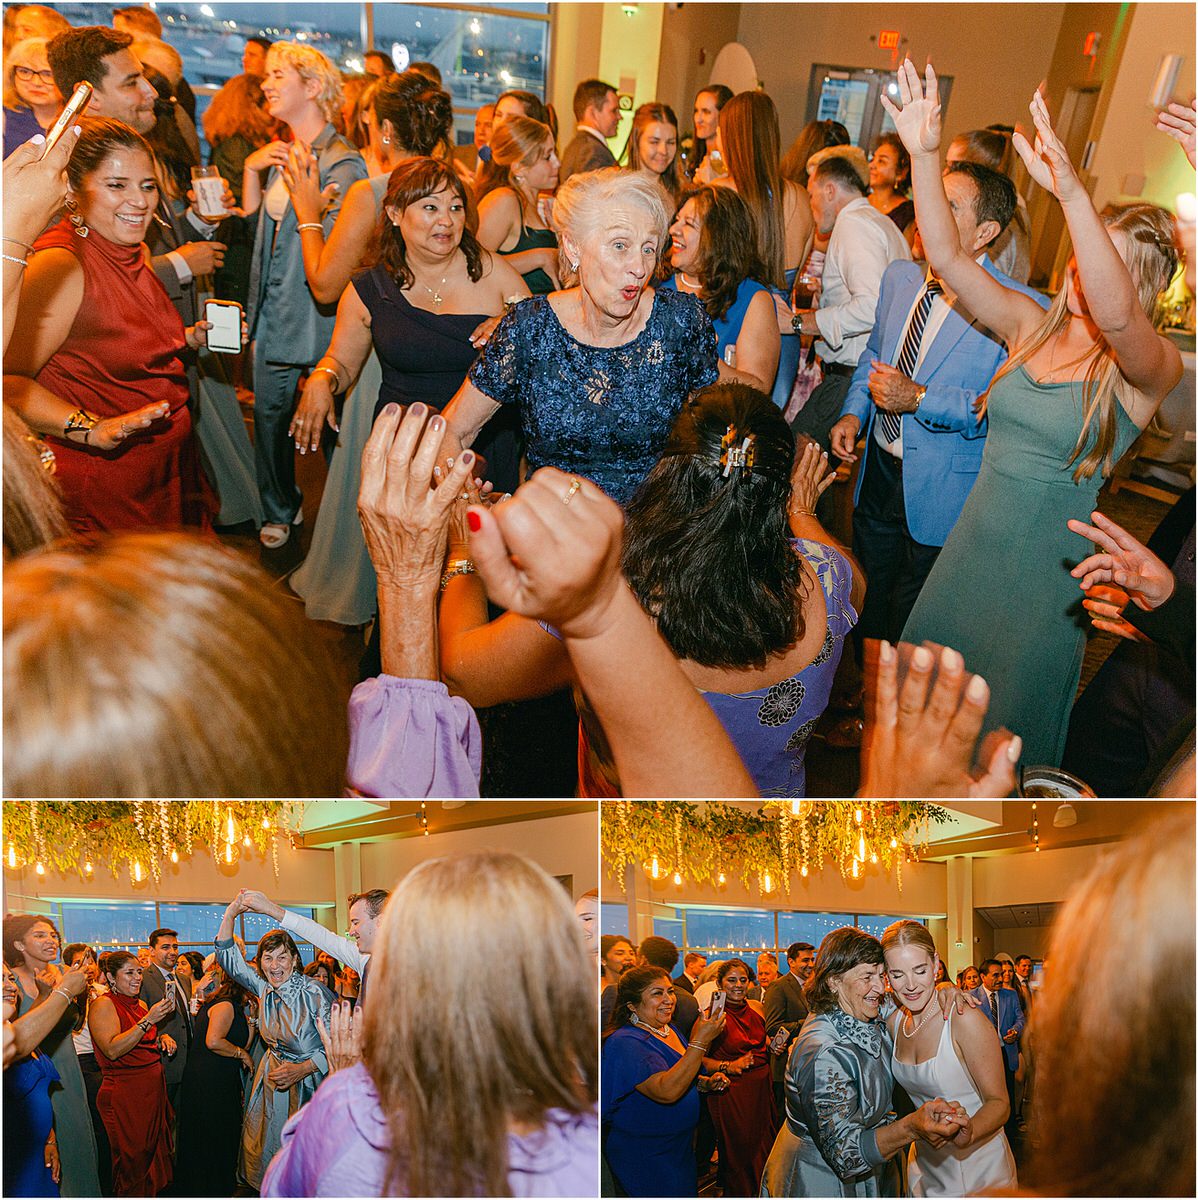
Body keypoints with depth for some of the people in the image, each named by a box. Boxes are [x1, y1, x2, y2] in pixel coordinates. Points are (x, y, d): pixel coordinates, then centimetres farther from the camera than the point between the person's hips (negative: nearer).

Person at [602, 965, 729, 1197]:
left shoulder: (671, 1030, 3)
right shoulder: (625, 1043, -26)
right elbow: (666, 1091, -37)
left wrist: (705, 1082, 0)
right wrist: (700, 1041, -39)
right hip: (643, 1158, -8)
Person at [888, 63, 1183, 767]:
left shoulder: (1153, 366, -14)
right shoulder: (1032, 326, 1)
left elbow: (1115, 313, -38)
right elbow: (947, 255, -8)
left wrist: (1072, 192, -49)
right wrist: (925, 155, -23)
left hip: (1048, 566, -5)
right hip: (973, 542, 5)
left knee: (1005, 728, 14)